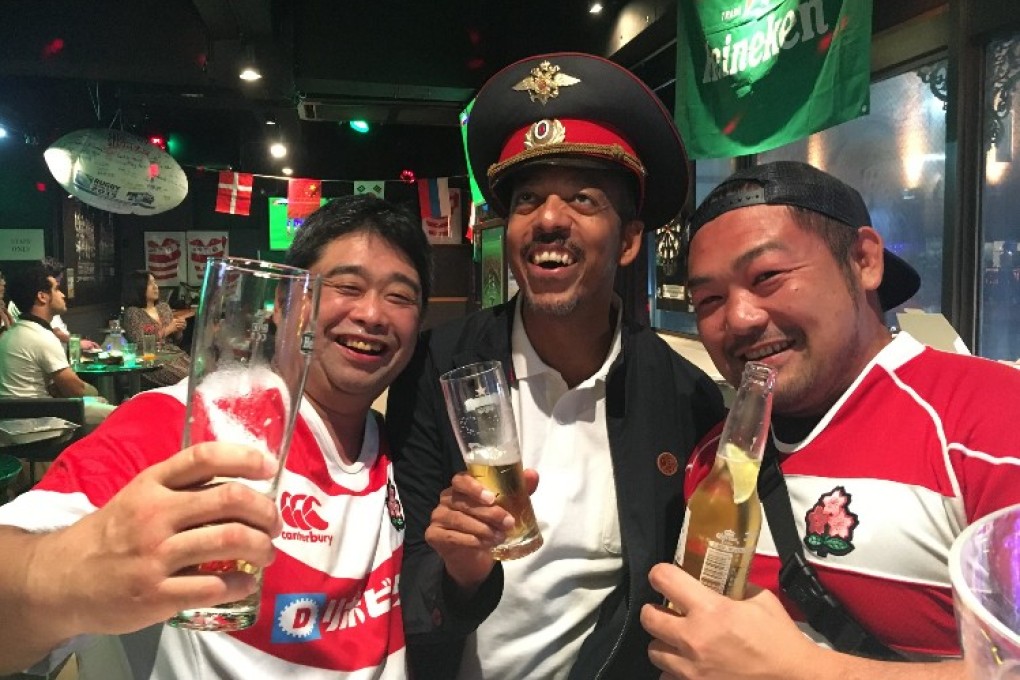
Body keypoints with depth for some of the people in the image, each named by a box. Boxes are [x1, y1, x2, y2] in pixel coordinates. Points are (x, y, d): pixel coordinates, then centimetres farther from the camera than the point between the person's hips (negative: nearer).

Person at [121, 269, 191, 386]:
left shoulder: (164, 307, 14)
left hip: (175, 352, 6)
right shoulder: (132, 313, -4)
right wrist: (166, 330, -13)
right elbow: (140, 344, -13)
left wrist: (178, 330, -3)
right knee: (187, 377, -28)